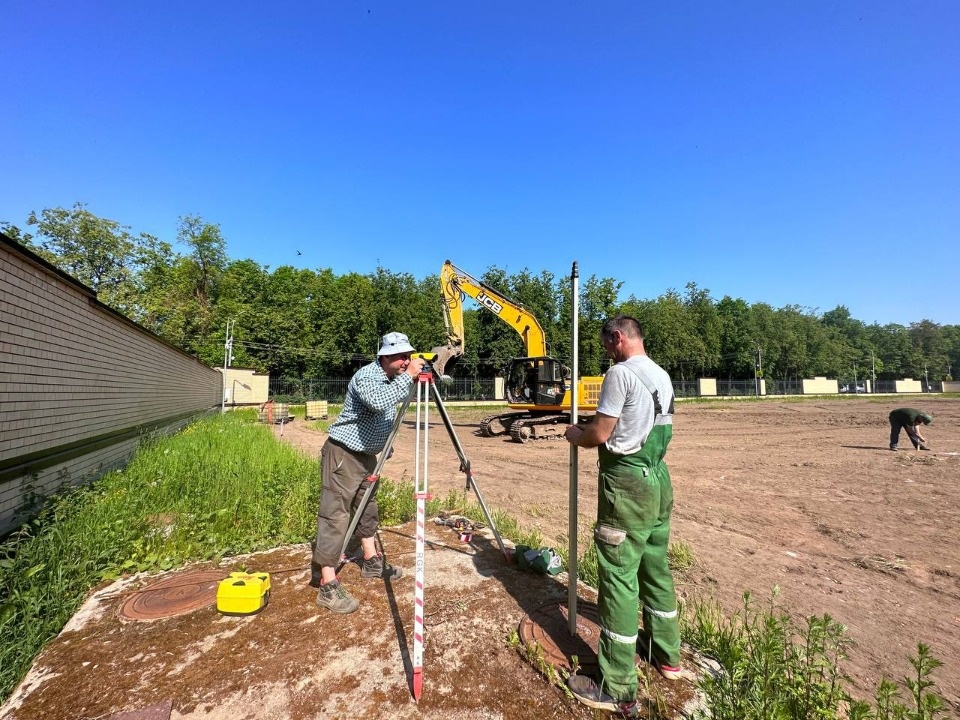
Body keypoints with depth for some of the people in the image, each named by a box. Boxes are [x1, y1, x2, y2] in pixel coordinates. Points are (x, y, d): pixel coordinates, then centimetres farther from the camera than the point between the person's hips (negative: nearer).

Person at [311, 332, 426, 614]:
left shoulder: (393, 377, 7)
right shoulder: (366, 376, -21)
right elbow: (378, 403, -42)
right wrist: (408, 377, -39)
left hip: (366, 454, 9)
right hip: (343, 452, -9)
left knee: (368, 507, 18)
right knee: (335, 514, -9)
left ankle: (371, 561, 32)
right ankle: (327, 586, -6)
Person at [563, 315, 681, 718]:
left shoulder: (621, 372, -15)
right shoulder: (662, 376, 12)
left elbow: (599, 435, -16)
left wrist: (575, 435, 4)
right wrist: (589, 432, 20)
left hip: (628, 483, -9)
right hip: (658, 478, 9)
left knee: (619, 577, -2)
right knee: (656, 567, 21)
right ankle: (666, 654, 38)